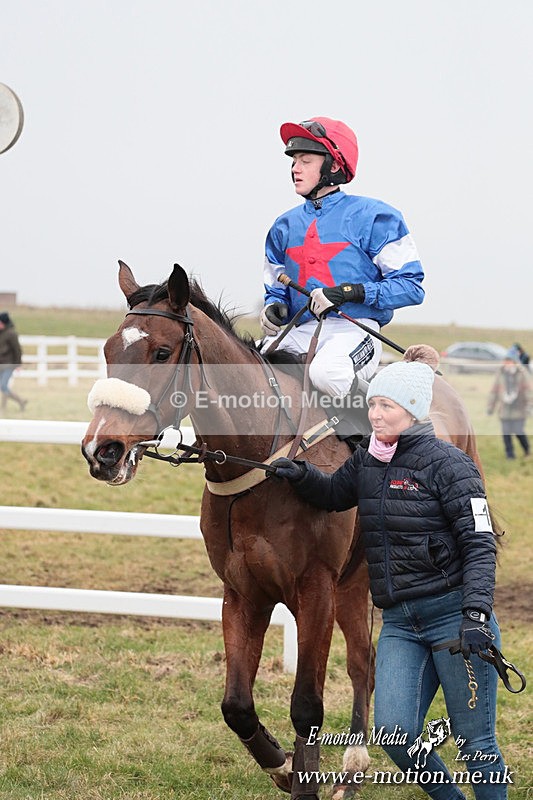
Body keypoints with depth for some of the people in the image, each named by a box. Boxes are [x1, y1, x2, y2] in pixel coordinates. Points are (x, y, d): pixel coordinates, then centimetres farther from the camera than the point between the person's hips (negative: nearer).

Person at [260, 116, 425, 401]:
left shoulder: (372, 217, 0)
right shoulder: (285, 226, 18)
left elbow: (410, 286, -5)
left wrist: (349, 292, -17)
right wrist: (275, 307, 1)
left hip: (354, 329, -5)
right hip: (299, 332, 5)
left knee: (326, 373, -38)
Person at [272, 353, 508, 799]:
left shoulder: (447, 464, -10)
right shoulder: (368, 459, 9)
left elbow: (480, 544, -13)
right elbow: (334, 495, 28)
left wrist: (476, 613, -25)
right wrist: (301, 475, 5)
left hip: (453, 612, -6)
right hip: (399, 621, 6)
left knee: (475, 742, 1)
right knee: (393, 731, -5)